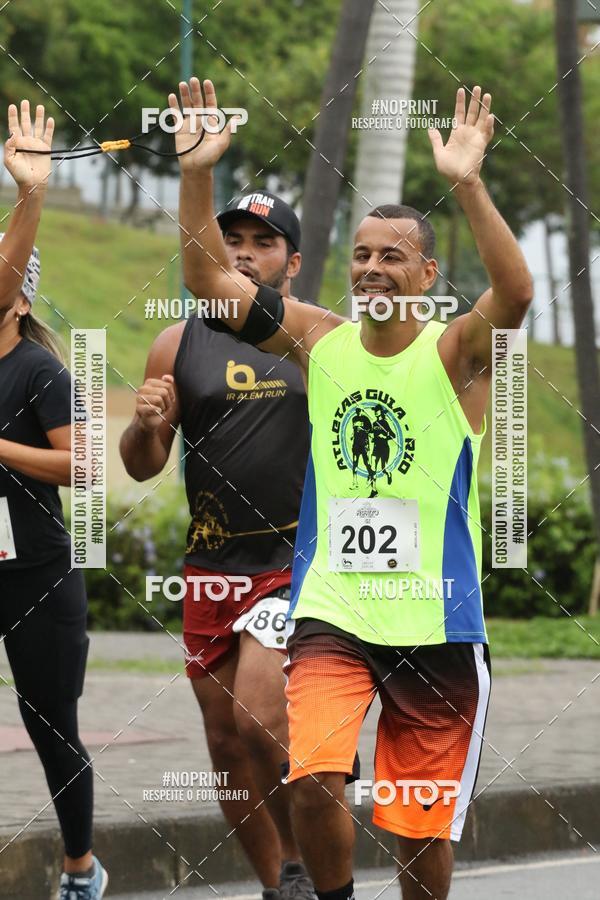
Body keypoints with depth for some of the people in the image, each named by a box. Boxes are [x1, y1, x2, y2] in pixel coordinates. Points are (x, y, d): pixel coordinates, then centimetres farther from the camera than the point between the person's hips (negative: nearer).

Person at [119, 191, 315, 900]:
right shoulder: (180, 345, 7)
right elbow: (142, 467, 9)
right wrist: (145, 425, -12)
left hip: (298, 556, -4)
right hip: (212, 566, 4)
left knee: (258, 714, -21)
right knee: (226, 741, 7)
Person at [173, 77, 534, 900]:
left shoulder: (453, 353, -6)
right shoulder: (319, 341, 4)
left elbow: (516, 293, -26)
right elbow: (210, 279, 1)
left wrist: (467, 186, -38)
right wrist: (197, 175, -13)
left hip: (434, 623, -2)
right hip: (331, 612, 2)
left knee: (424, 823, 7)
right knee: (313, 779, -19)